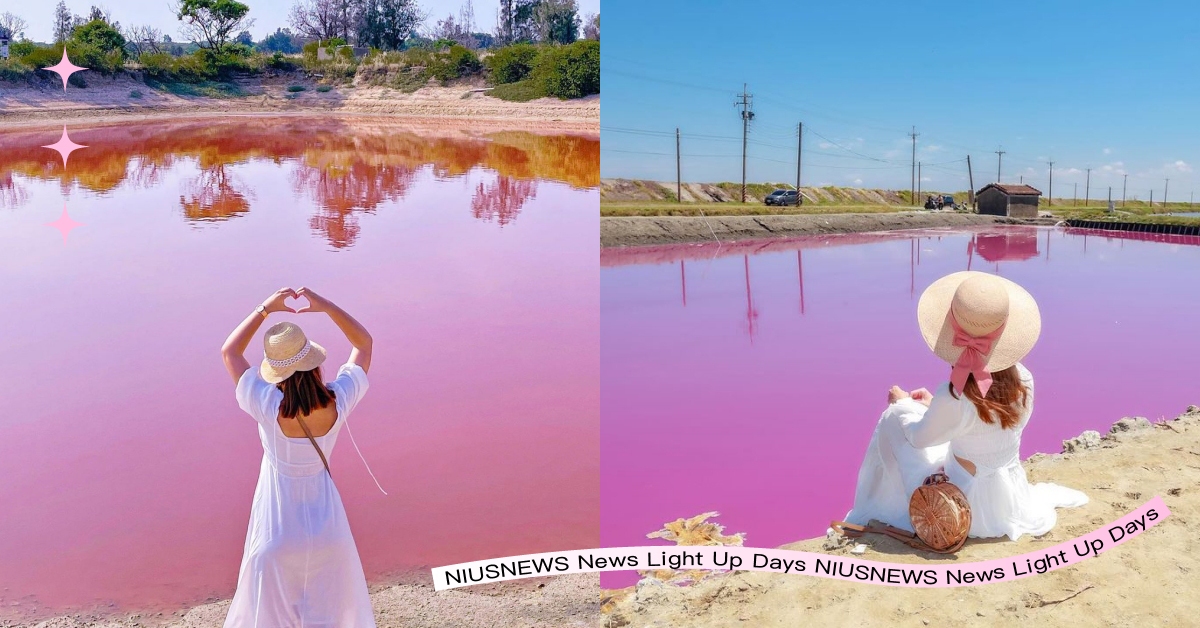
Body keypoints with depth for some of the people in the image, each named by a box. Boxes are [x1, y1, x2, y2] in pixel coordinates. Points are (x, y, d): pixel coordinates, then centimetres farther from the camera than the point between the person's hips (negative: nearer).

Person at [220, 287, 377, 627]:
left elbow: (229, 352, -9)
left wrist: (265, 308, -6)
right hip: (327, 529, 2)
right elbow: (364, 342, -3)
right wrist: (326, 306, -11)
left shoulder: (269, 407, -25)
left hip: (278, 533, -2)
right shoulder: (338, 402, -19)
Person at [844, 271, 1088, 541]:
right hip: (1009, 498, 7)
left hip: (968, 508, -6)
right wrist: (935, 405, 13)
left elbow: (919, 438, -12)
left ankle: (873, 514, 21)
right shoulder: (1023, 379, -16)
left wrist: (903, 403, 8)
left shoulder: (953, 399, -34)